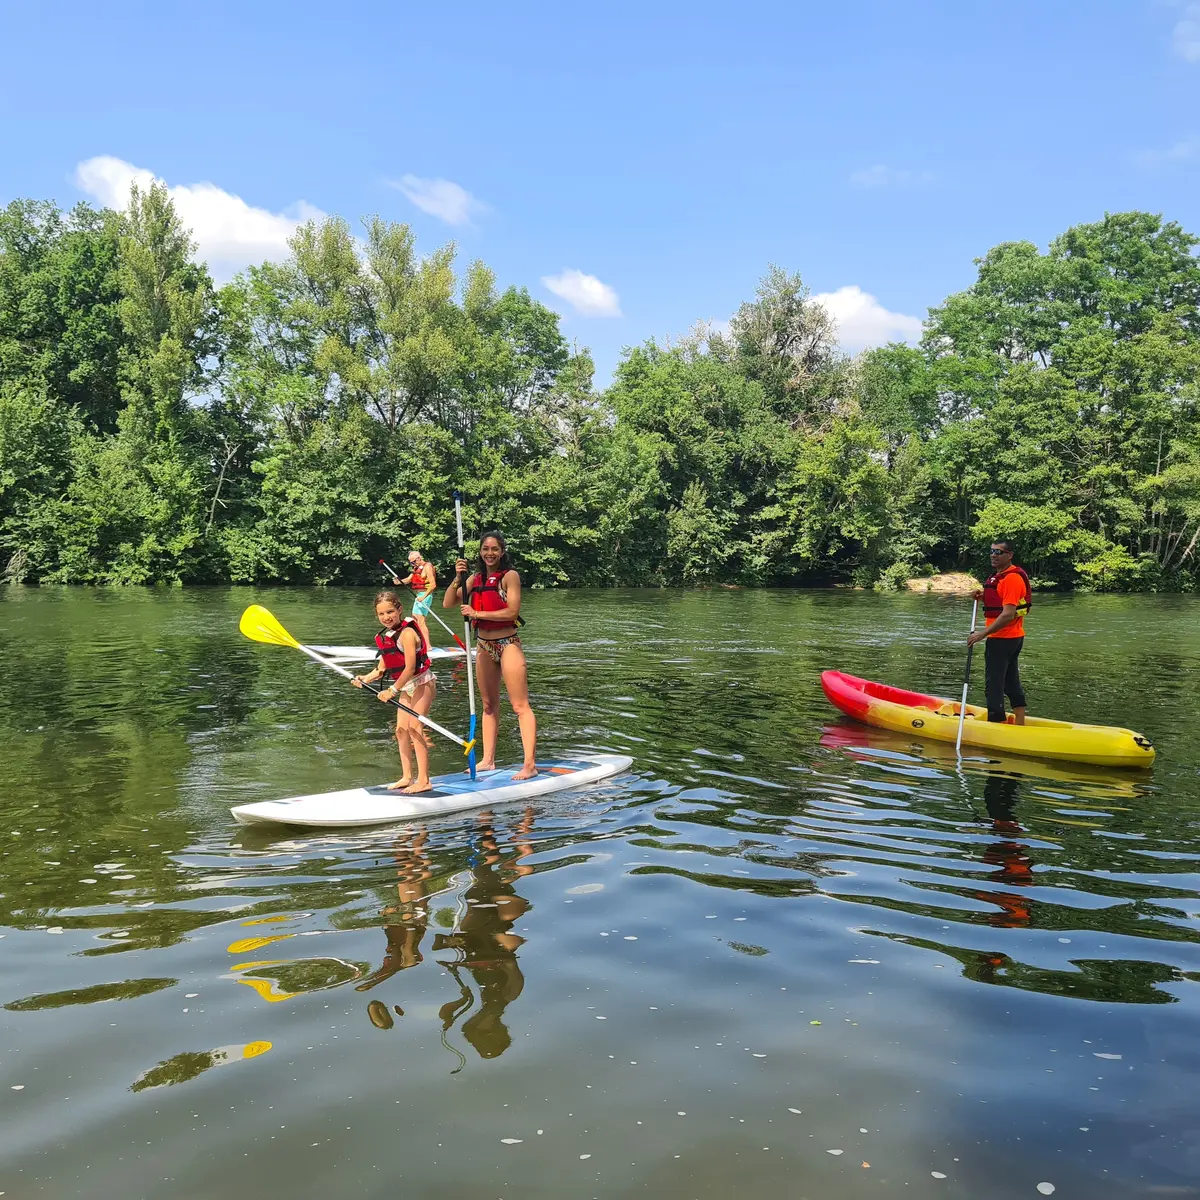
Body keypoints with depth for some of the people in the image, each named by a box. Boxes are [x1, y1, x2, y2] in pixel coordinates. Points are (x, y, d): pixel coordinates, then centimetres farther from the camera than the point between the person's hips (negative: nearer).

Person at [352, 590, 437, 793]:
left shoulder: (407, 633, -21)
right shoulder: (384, 637, 6)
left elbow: (410, 668, -24)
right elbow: (382, 669, 9)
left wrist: (393, 689, -23)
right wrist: (365, 679, -7)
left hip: (422, 683, -9)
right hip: (406, 687, 9)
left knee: (415, 728, -12)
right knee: (401, 730, 9)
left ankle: (424, 781, -10)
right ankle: (407, 777, 19)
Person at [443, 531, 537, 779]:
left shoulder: (510, 576, -9)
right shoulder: (475, 578, 8)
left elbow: (512, 612, -18)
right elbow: (448, 603, 3)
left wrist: (477, 613, -20)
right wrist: (457, 578, -11)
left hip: (507, 645, -7)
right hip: (484, 647, 7)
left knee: (520, 706, -8)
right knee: (489, 705, 13)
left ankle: (530, 764, -9)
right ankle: (488, 760, 20)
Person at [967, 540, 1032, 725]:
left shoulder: (1011, 578, -18)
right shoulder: (998, 575, 14)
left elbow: (1008, 615, -25)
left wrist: (983, 633, -24)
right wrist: (984, 597, 7)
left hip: (1002, 640, -11)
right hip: (1014, 638, 11)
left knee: (993, 685, -8)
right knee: (1012, 683, 16)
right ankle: (1020, 726, 23)